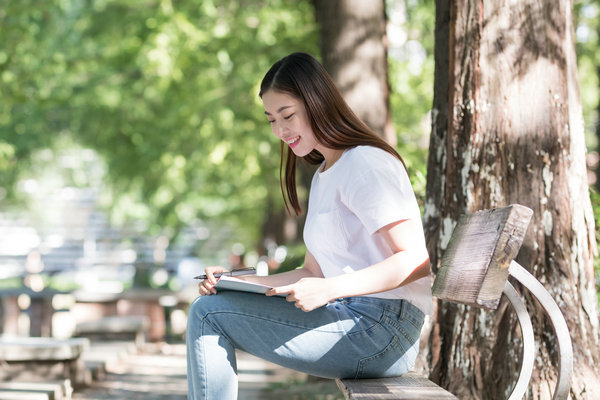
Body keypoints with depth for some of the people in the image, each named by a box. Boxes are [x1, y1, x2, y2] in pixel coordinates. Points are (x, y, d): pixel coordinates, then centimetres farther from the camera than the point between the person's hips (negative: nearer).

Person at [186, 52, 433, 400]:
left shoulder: (366, 164, -9)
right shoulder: (324, 175, 22)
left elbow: (417, 260, -18)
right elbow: (314, 272, 21)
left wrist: (330, 290, -25)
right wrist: (238, 282, 7)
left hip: (383, 326, -10)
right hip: (351, 316, 10)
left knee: (209, 314, -10)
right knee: (209, 308, 6)